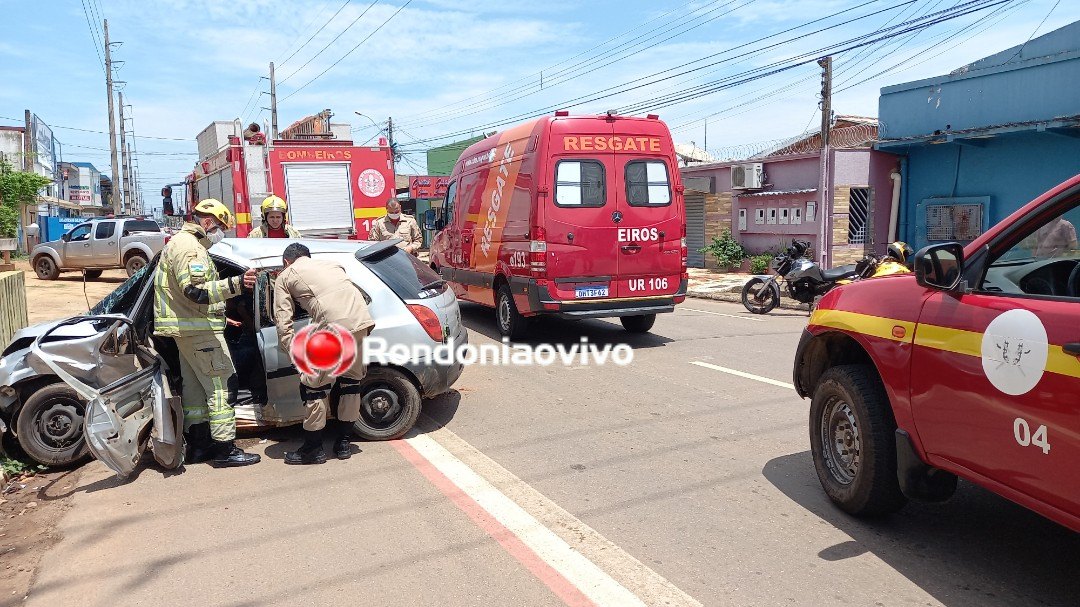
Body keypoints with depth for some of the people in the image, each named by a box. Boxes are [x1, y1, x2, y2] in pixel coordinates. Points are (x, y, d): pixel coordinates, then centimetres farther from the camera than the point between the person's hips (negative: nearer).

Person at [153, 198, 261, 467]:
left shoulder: (183, 242, 19)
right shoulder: (189, 246, -17)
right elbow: (195, 291, -29)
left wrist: (219, 316, 29)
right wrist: (235, 284, -41)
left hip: (187, 329, 11)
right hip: (198, 329, -11)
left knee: (194, 387, 15)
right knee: (223, 384, -9)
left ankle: (199, 445, 23)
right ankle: (225, 449, -7)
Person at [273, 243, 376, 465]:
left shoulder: (286, 276, 19)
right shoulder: (329, 263, 35)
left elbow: (283, 322, 8)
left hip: (332, 323, -6)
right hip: (361, 318, 6)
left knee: (314, 385, 8)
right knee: (351, 379, 20)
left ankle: (313, 448, 17)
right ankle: (344, 442, 29)